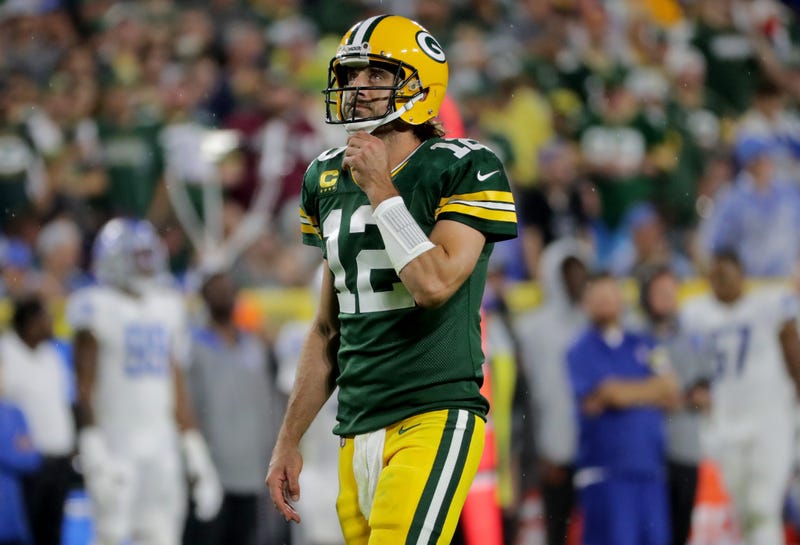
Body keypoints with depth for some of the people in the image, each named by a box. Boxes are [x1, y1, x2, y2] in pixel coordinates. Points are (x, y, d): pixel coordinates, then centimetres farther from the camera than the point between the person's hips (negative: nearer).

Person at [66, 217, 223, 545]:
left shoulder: (166, 308, 14)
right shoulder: (98, 308, -5)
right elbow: (85, 387, -9)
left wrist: (196, 455, 16)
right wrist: (93, 452, -17)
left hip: (161, 444, 6)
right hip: (116, 442, -6)